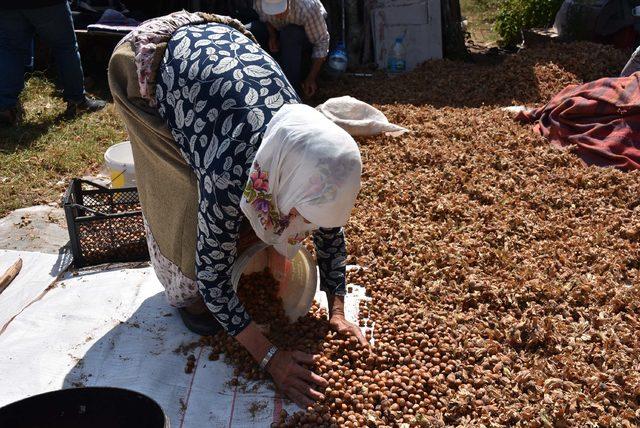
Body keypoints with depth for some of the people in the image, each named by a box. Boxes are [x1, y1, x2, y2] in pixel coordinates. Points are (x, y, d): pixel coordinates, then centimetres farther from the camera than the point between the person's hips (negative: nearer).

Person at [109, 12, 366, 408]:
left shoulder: (311, 164, -23)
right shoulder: (229, 177, -39)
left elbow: (331, 231, -5)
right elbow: (213, 279, -28)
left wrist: (337, 311, -6)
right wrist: (270, 357, -24)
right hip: (149, 62, -5)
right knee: (184, 193, -10)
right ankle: (185, 290, 12)